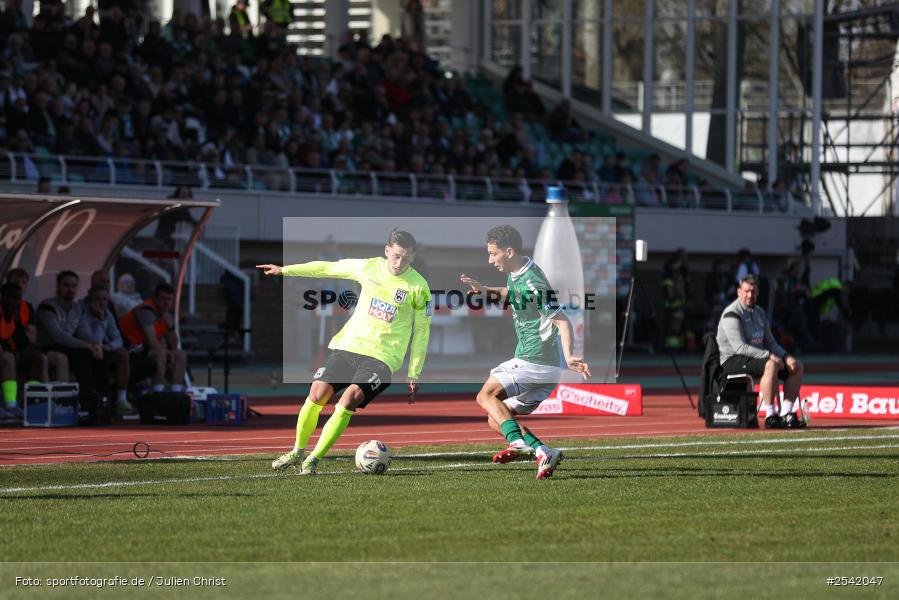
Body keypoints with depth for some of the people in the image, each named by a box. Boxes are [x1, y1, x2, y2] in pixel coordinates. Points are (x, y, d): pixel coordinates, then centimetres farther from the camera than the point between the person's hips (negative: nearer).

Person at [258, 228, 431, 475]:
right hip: (348, 344, 4)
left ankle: (313, 460, -13)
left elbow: (422, 332, 1)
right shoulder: (369, 268, 1)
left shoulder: (418, 287, -7)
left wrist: (414, 375, -1)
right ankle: (298, 451, 17)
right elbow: (327, 268, 13)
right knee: (317, 394, -6)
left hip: (382, 357, -4)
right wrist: (284, 270, 16)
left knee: (348, 400, -23)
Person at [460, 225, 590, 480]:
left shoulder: (532, 283, -19)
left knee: (486, 395, -19)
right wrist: (485, 291, 17)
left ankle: (517, 442, -34)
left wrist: (568, 355, -39)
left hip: (535, 361, -10)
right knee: (496, 420, 10)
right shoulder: (515, 274, 11)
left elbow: (561, 320, -24)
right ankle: (543, 452, -4)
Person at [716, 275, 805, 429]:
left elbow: (770, 343, 17)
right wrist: (769, 355, -27)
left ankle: (786, 414, -8)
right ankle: (770, 416, -33)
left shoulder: (759, 312, 15)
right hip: (732, 361, -9)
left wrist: (786, 357, -2)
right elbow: (740, 347, -23)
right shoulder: (732, 314, -13)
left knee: (797, 367, 0)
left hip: (756, 357, 9)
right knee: (770, 365, -35)